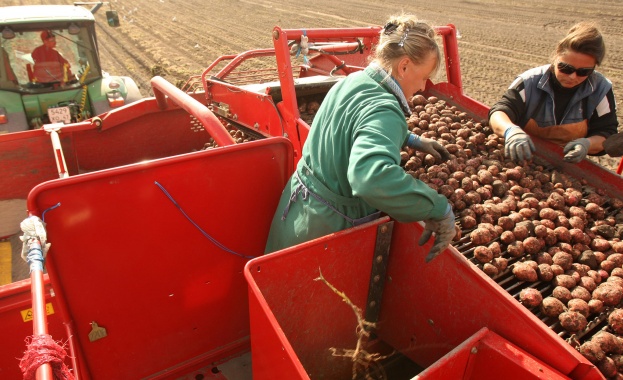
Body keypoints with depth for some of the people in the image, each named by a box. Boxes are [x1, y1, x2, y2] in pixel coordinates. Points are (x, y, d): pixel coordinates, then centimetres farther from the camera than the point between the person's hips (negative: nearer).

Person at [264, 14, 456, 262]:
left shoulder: (352, 81, 1)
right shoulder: (383, 110, -28)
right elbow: (372, 177, -47)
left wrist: (411, 140, 19)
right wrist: (440, 209, -37)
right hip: (325, 227, -8)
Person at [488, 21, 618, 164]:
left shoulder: (601, 90, -4)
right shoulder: (531, 82, -10)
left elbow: (606, 133, 0)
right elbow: (498, 112, -18)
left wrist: (587, 144, -23)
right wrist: (511, 130, -40)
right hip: (527, 159, 0)